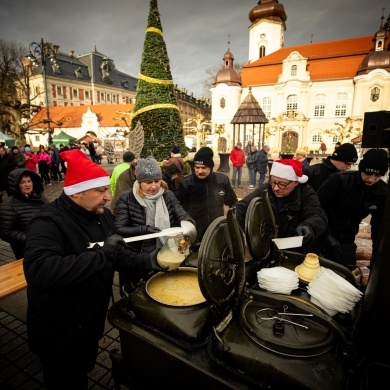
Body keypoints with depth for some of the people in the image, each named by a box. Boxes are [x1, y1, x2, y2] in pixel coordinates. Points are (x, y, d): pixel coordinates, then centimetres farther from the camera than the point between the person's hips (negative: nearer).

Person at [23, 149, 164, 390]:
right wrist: (102, 254, -42)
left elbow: (118, 256, 2)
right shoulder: (48, 222, -28)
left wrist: (147, 262, -14)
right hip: (58, 332, -7)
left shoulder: (102, 214, -3)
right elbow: (39, 272, -44)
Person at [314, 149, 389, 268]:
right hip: (323, 238, -4)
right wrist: (327, 235, -20)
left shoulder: (382, 192, -4)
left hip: (347, 242, 4)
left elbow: (379, 224, 7)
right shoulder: (339, 180, -19)